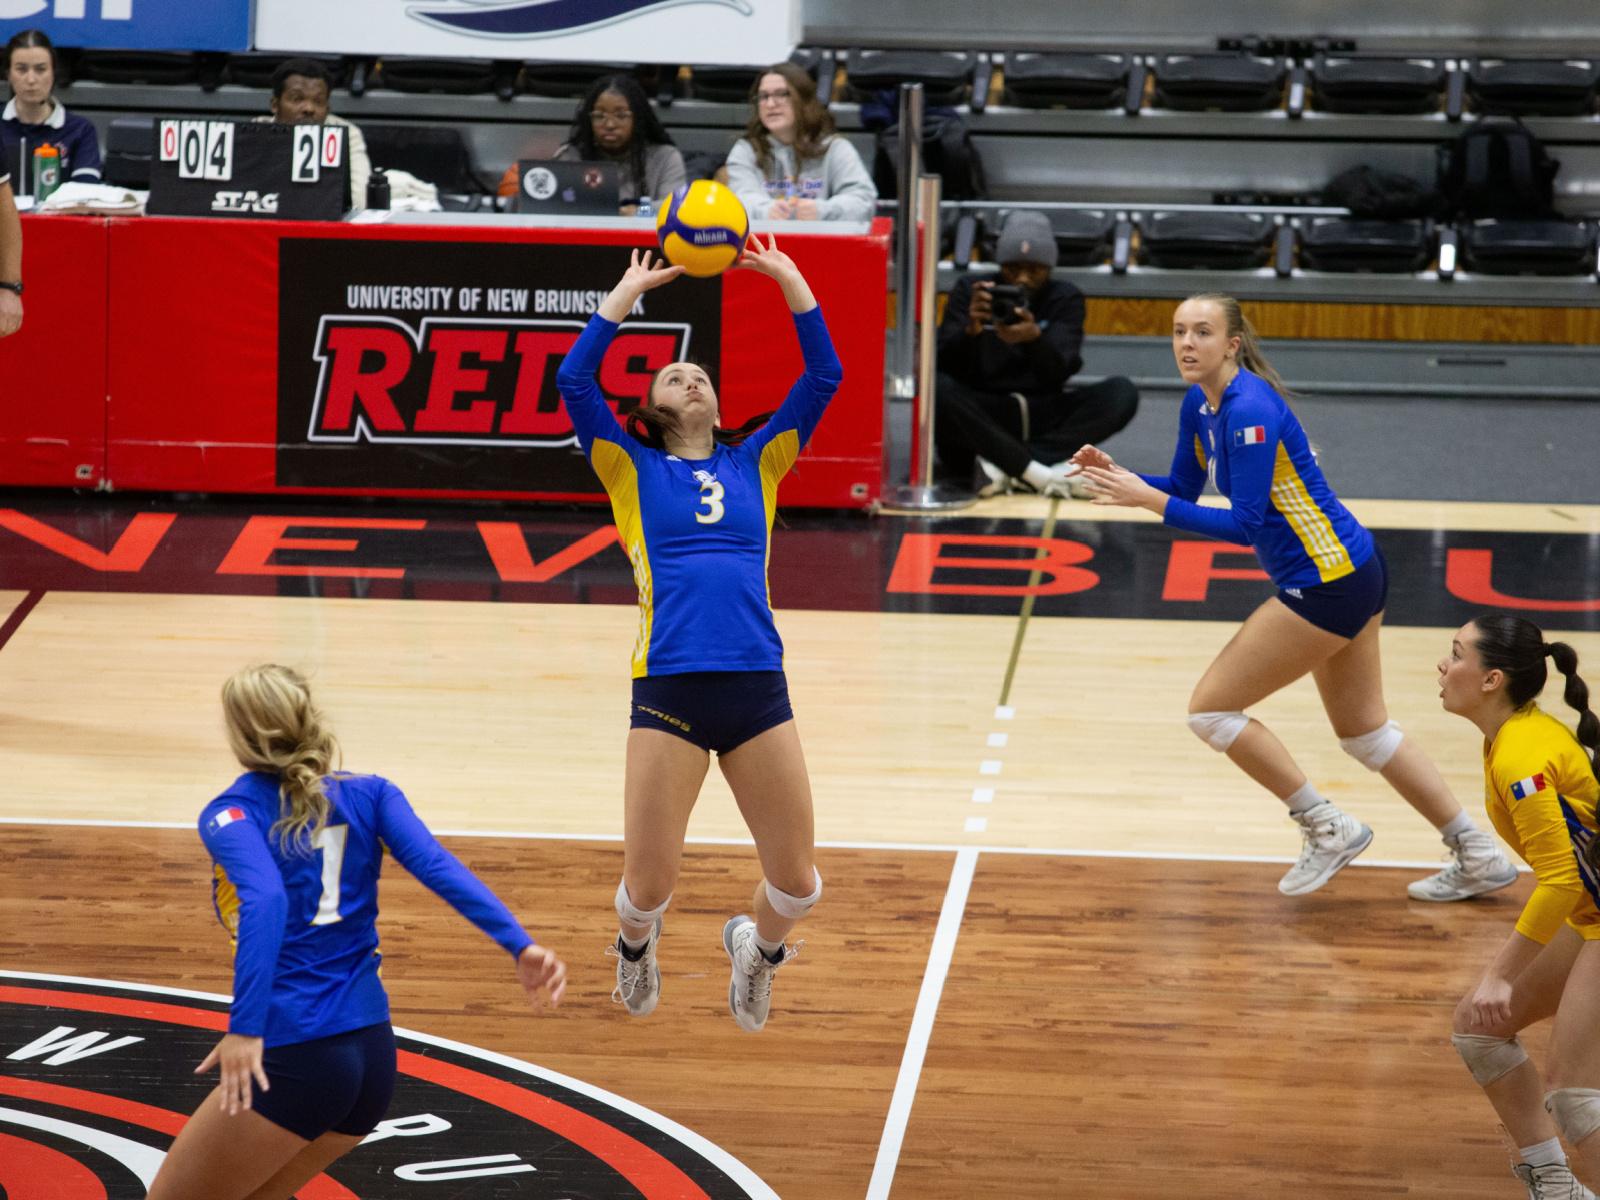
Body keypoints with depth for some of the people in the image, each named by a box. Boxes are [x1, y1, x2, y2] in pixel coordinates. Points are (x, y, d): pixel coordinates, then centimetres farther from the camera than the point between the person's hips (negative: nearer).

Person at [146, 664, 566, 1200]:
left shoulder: (230, 814, -4)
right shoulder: (369, 794, 10)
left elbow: (266, 901, -23)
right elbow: (437, 865, -6)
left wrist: (245, 1029, -32)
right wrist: (519, 946, -17)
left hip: (294, 1060, -6)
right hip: (374, 1058, 6)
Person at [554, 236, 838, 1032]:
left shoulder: (756, 463, 17)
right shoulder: (633, 469, 12)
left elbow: (823, 376, 12)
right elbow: (574, 380, 0)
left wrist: (786, 277, 11)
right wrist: (630, 290, 6)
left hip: (758, 689, 2)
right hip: (669, 691, -2)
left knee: (798, 884, 1)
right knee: (648, 884, -1)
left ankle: (757, 944, 36)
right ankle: (635, 943, 36)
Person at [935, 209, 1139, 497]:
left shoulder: (1065, 298, 7)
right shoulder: (970, 290, 5)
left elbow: (1058, 373, -10)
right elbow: (943, 366, -7)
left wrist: (1034, 338, -31)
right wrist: (970, 330, -28)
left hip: (1042, 417, 2)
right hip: (980, 415, -2)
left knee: (1122, 392, -22)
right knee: (937, 388, -33)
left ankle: (1005, 467, -33)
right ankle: (1038, 473, -37)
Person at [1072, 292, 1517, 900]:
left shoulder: (1249, 410, -23)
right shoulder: (1199, 405, 5)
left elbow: (1244, 525, -25)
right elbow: (1183, 490, 15)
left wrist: (1149, 500, -25)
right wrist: (1118, 475, -2)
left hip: (1329, 584, -10)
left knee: (1211, 708, -4)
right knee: (1364, 730, 19)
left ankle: (1326, 826, 5)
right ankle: (1479, 856, 25)